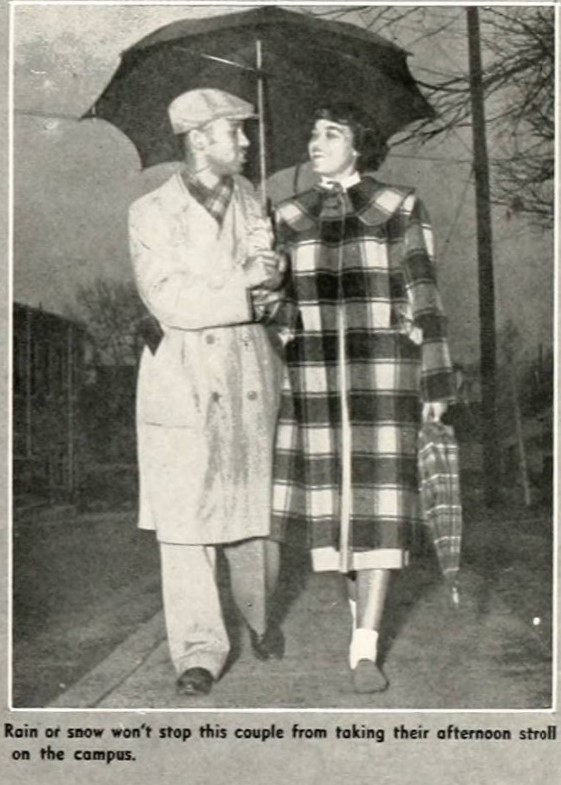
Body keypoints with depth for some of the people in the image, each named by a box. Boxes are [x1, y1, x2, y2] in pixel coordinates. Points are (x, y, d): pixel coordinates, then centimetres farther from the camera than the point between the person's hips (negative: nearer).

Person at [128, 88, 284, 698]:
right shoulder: (151, 213, -4)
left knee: (254, 505, 10)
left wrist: (263, 272, -13)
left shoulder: (249, 200, 10)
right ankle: (198, 650, 5)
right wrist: (245, 292, -12)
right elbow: (169, 302, -14)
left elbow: (266, 283, 10)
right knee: (185, 517, -3)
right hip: (184, 379, -3)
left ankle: (259, 617, 32)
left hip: (250, 373, 4)